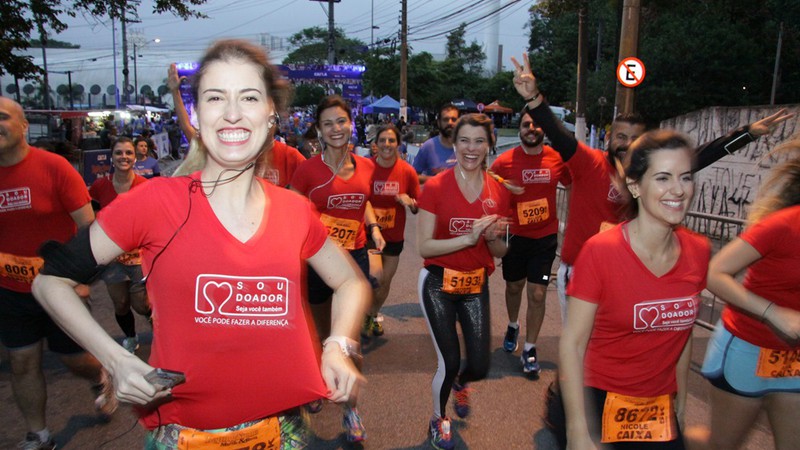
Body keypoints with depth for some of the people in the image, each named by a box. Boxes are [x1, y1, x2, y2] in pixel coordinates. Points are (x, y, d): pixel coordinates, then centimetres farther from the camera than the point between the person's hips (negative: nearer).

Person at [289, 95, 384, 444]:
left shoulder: (366, 166, 0)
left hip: (355, 257, 2)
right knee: (321, 333, 17)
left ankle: (351, 409, 15)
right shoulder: (308, 169, -11)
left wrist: (373, 228, 2)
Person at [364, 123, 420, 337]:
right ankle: (367, 316, 20)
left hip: (394, 236, 3)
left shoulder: (407, 171, -7)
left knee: (385, 282, 14)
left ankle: (373, 314, 42)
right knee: (375, 279, -10)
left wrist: (410, 202, -21)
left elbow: (417, 208, 1)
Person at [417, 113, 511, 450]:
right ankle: (438, 419, 32)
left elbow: (500, 252, 6)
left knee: (480, 366, 6)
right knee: (450, 362, 0)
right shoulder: (435, 187, -12)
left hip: (476, 284, 3)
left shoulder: (499, 192, -1)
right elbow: (424, 247, -15)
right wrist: (469, 238, -25)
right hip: (438, 284, -3)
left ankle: (461, 383, 45)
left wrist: (494, 237, -16)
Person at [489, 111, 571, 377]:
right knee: (514, 287, 18)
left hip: (546, 236, 0)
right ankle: (513, 326, 48)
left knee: (537, 294, 0)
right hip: (516, 235, 0)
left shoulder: (557, 159, -5)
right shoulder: (504, 161, -11)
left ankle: (529, 350, 16)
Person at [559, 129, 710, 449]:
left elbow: (682, 332, 9)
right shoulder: (600, 251, -20)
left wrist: (681, 401, 14)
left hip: (659, 410, 5)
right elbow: (572, 344, -17)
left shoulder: (699, 252, -4)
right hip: (598, 404, -4)